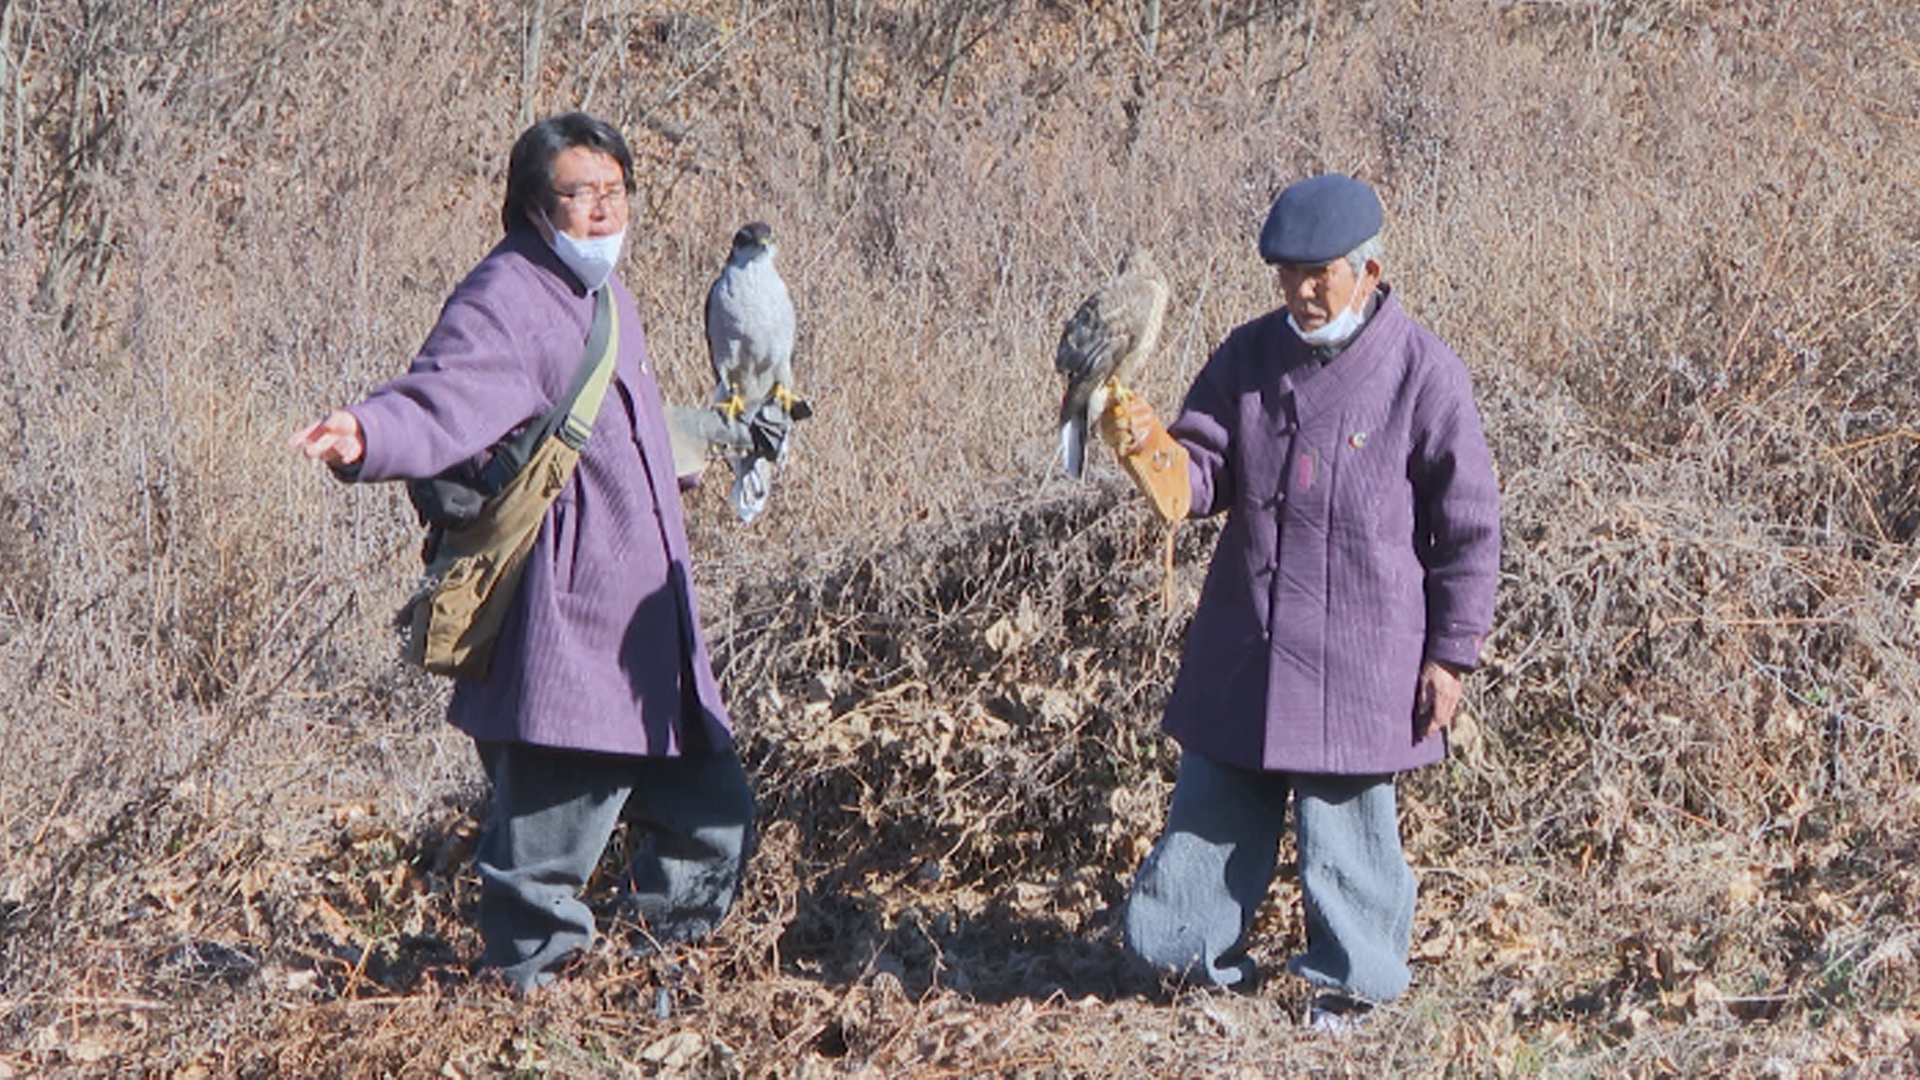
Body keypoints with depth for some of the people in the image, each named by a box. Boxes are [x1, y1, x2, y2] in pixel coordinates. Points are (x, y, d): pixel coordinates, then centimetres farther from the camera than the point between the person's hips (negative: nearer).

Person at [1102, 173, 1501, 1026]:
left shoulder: (1424, 374, -8)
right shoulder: (1250, 356, 5)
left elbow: (1469, 529, -4)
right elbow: (1203, 475, 5)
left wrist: (1451, 652, -5)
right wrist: (1154, 450, -19)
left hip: (1360, 659, -4)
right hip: (1241, 649, 5)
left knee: (1344, 823, 2)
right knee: (1212, 813, 11)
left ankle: (1354, 979, 20)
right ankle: (1201, 955, 27)